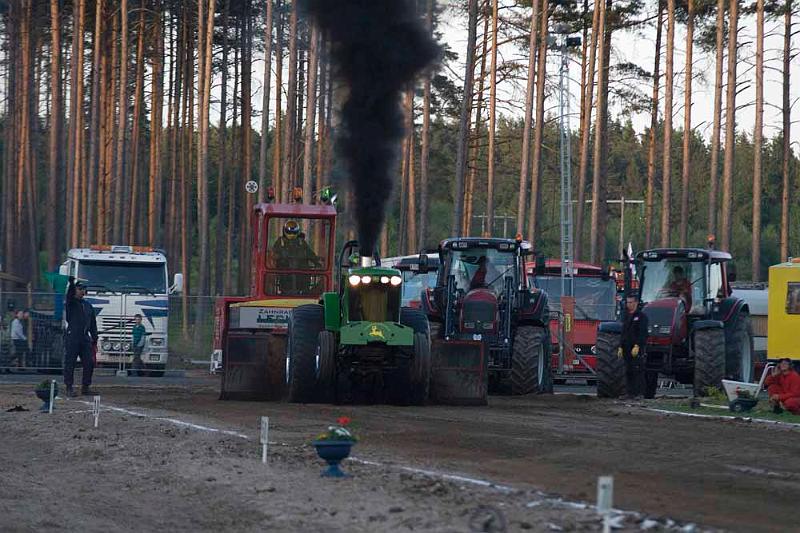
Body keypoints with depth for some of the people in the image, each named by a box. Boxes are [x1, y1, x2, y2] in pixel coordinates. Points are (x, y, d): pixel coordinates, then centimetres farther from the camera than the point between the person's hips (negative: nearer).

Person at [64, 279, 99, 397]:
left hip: (85, 339, 5)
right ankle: (69, 388, -1)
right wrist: (71, 281, -35)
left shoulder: (88, 306, 19)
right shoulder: (71, 303, 4)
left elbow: (93, 325, 19)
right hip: (72, 338, -5)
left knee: (89, 363, 1)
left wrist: (94, 341, 14)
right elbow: (69, 294, -20)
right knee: (70, 364, -4)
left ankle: (85, 387, 9)